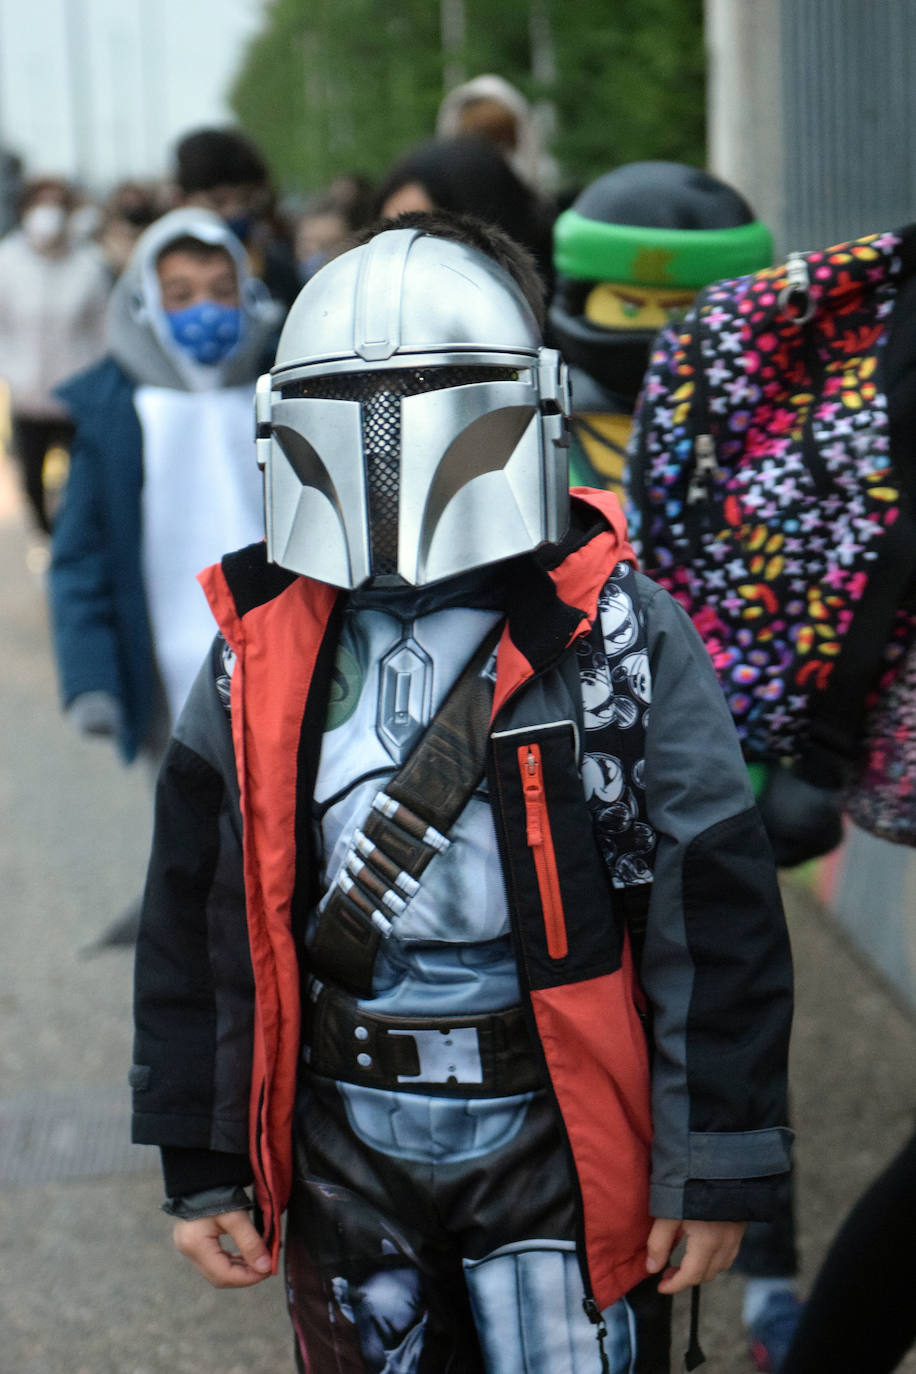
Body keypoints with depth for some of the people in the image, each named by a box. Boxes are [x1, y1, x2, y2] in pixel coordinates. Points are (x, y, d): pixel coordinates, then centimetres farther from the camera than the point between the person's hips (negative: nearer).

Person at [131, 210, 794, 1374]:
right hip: (343, 1141, 3)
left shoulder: (614, 635, -9)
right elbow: (197, 919, 7)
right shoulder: (261, 652, 0)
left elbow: (713, 910, -7)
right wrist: (199, 1165, 7)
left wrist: (716, 1170, -6)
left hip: (552, 1136, -3)